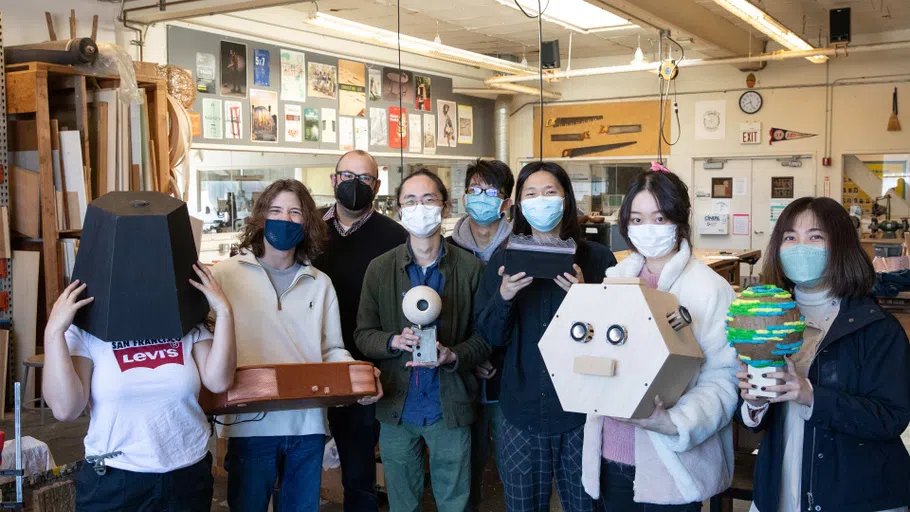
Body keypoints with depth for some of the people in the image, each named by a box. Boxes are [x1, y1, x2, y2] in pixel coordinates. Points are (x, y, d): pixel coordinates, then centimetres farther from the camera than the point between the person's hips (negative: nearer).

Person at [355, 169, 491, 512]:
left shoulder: (470, 268, -3)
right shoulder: (380, 269, 1)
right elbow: (363, 335, 2)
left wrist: (453, 356, -20)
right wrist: (394, 341, -17)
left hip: (450, 407, -1)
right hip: (396, 408, 1)